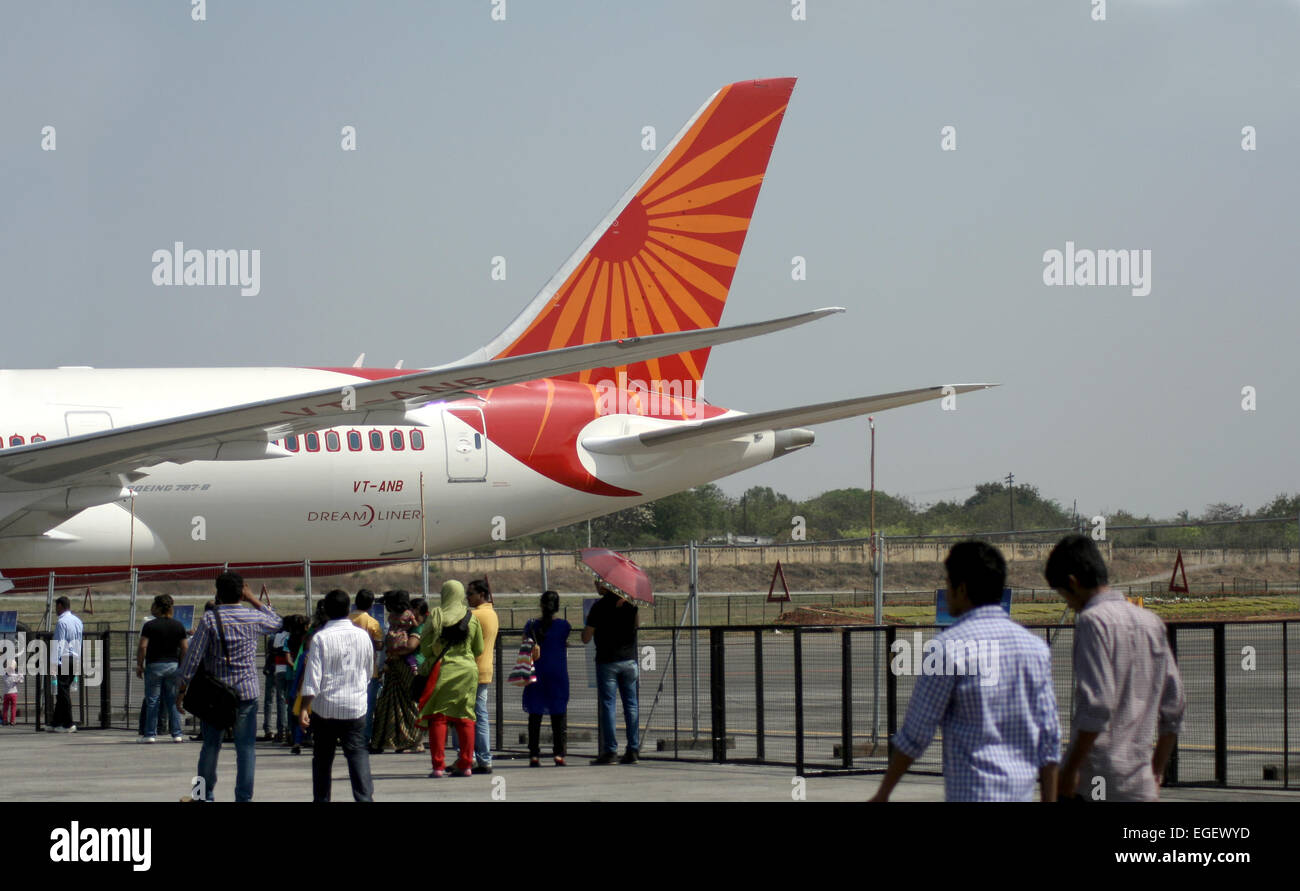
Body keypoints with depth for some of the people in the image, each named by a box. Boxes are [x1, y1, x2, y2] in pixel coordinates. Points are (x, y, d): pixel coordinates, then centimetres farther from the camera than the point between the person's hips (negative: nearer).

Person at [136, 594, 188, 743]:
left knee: (152, 701, 3)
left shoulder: (149, 626, -7)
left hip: (154, 665, -3)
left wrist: (139, 665, -3)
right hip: (173, 664, 3)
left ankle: (150, 734, 3)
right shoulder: (178, 626, 4)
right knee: (173, 701, 8)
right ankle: (177, 734, 6)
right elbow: (185, 648, 3)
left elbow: (142, 647, -12)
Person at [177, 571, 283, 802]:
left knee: (211, 745, 13)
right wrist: (254, 600, 21)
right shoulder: (254, 618, -2)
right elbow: (277, 623, 22)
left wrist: (182, 689, -2)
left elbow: (193, 656, -10)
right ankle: (244, 797, -1)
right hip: (246, 692, 0)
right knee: (246, 747, 3)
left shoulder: (210, 619, -9)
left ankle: (205, 794, 22)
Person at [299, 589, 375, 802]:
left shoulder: (320, 638, -9)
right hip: (355, 707, 2)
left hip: (325, 707, -2)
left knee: (322, 757, 10)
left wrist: (304, 709, -9)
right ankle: (365, 797, -17)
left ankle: (321, 800, 14)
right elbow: (369, 672, 15)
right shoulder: (362, 636, 1)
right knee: (358, 754, -1)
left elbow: (312, 677, -12)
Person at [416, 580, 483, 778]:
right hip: (467, 670, 2)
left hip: (442, 670, -2)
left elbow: (425, 647, -4)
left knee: (438, 718, 2)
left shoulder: (435, 616, -5)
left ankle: (438, 766, -4)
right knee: (465, 718, 7)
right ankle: (465, 765, 6)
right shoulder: (472, 617, 1)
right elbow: (479, 649, 7)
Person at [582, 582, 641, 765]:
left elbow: (586, 638, -5)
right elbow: (637, 623, 23)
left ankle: (610, 751, -4)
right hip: (629, 660, 4)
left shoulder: (599, 606, -9)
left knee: (608, 705, -1)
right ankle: (633, 750, 6)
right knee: (630, 704, 8)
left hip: (607, 661, -4)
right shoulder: (630, 602, 3)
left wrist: (588, 623, 13)